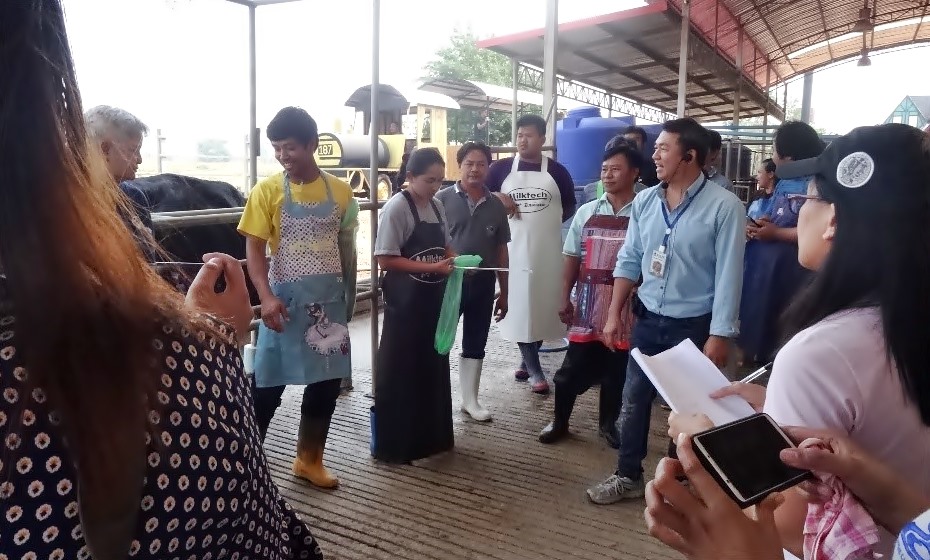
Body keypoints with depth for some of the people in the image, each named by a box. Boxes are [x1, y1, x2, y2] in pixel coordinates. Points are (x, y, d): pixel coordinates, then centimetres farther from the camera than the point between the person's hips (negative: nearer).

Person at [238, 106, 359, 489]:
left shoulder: (340, 192, 3)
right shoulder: (267, 191, -5)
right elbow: (254, 249, -8)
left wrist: (349, 298, 12)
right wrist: (266, 297, -22)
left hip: (329, 300, 3)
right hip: (286, 301, -3)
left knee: (327, 380, 10)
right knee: (268, 385, 2)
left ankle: (309, 460, 27)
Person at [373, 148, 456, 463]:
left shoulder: (437, 206, 9)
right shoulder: (397, 207, -14)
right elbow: (386, 260, -18)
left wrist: (456, 261, -3)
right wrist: (432, 267, -23)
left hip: (434, 299, 8)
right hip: (405, 302, -8)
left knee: (433, 368, 16)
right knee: (399, 372, 2)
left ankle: (430, 437, 31)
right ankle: (393, 445, 15)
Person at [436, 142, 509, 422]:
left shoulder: (496, 205, 6)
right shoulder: (443, 198, -4)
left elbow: (501, 251, 10)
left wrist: (504, 291, 10)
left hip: (483, 283, 4)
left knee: (475, 345, 13)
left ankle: (470, 400, 26)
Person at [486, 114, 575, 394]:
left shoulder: (556, 171, 5)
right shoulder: (501, 168, 3)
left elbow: (569, 208, 13)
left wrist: (547, 219, -2)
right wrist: (497, 198, -9)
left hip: (547, 250, 1)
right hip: (513, 248, -1)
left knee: (544, 304, 6)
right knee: (520, 306, -2)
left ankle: (526, 361, 26)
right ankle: (534, 370, 7)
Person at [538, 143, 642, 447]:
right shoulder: (586, 212, 5)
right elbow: (572, 258, 7)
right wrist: (565, 298, 4)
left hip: (625, 303, -2)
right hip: (587, 301, 2)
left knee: (616, 369, 12)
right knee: (573, 367, 9)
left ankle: (608, 423, 32)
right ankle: (559, 421, 27)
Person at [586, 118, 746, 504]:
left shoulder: (724, 206, -13)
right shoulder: (644, 201, 2)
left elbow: (728, 275, -14)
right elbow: (629, 261, 6)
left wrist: (719, 336, -15)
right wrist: (614, 314, 4)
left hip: (694, 326, -4)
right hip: (648, 320, 5)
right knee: (633, 401, 13)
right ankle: (628, 476, 30)